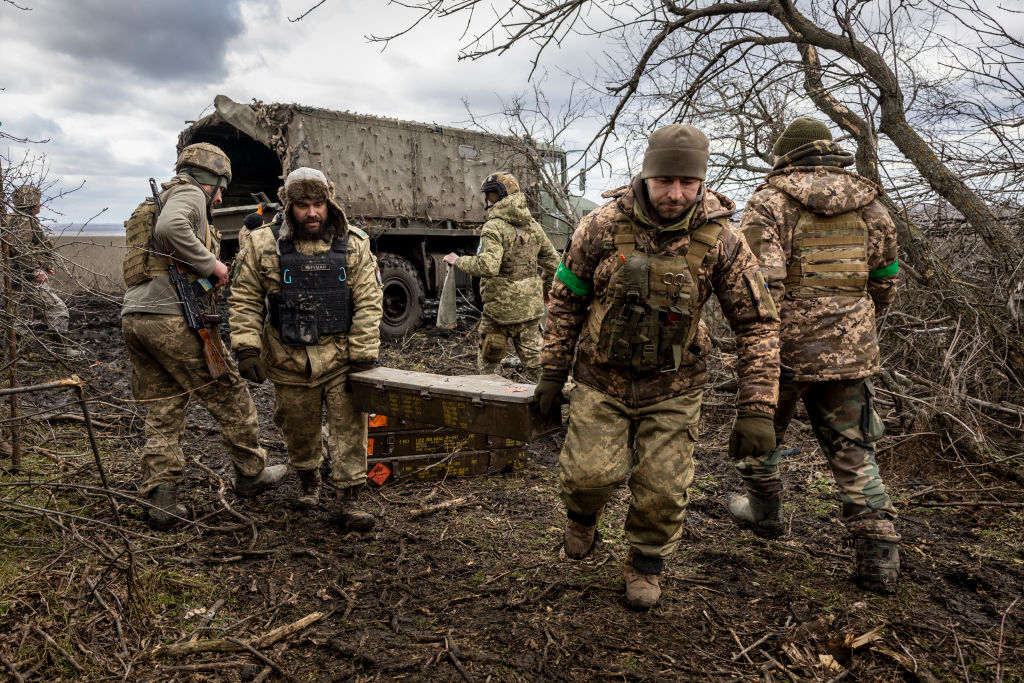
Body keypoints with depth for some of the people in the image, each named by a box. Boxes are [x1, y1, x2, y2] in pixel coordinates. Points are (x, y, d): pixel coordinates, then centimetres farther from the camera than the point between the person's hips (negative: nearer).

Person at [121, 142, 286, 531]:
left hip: (134, 317, 9)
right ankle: (251, 474, 19)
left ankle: (162, 503, 6)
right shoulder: (189, 194, -1)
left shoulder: (156, 203, 30)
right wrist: (210, 264, -15)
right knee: (229, 396, 6)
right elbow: (171, 228, -24)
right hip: (173, 317, -9)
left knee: (162, 412, 9)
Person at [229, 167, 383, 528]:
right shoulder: (264, 245, -2)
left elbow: (368, 303, -3)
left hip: (340, 359, -1)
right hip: (289, 362, 1)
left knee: (349, 427, -2)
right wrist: (247, 347, -9)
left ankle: (348, 498, 10)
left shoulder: (353, 245, -2)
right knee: (298, 430, 16)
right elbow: (245, 299, 2)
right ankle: (308, 479, 42)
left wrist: (363, 356, -8)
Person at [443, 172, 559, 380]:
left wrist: (459, 261, -13)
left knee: (488, 363, 11)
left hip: (499, 308, -6)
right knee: (533, 359, 13)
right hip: (530, 307, 6)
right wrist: (545, 290, 26)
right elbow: (552, 261, 13)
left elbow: (488, 267, -28)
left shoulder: (494, 227, -15)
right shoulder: (533, 225, 8)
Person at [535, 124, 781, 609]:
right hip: (601, 378, 0)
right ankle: (582, 514, 28)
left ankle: (646, 566, 32)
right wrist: (552, 373, 0)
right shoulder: (602, 226, -13)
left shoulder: (721, 240, -14)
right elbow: (565, 300, -1)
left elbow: (758, 323, -9)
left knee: (662, 489, 2)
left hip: (672, 387, 0)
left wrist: (757, 409, -15)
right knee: (591, 472, -10)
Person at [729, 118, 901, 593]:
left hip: (788, 344, -4)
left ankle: (763, 512, 37)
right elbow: (884, 281, 14)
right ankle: (878, 559, 11)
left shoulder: (771, 202, -8)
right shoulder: (869, 203, 8)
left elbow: (759, 284, -19)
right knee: (854, 453, 12)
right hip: (850, 348, 5)